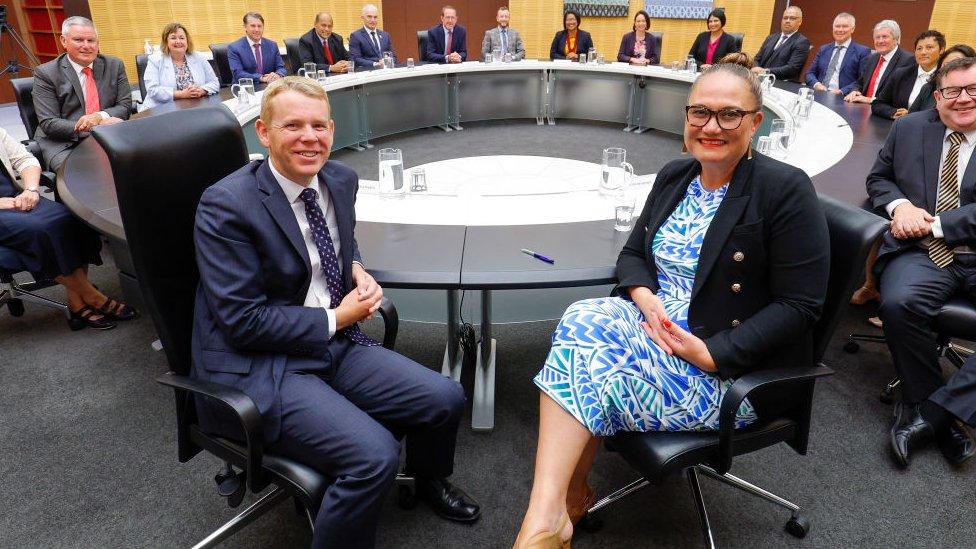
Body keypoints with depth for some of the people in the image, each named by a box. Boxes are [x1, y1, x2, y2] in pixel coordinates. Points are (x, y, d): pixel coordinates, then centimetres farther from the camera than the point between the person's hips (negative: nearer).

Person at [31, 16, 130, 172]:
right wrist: (100, 126, -21)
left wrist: (99, 116, -16)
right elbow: (48, 124, -8)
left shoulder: (114, 65, 10)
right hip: (65, 144, -3)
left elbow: (125, 106, 7)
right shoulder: (45, 73, 0)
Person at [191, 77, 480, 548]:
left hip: (335, 346, 7)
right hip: (258, 367, -7)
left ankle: (430, 482, 35)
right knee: (374, 456, -26)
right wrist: (336, 320, -13)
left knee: (446, 400, 0)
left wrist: (358, 271, 1)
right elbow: (243, 321, -18)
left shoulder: (341, 180, 3)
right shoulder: (225, 206, -17)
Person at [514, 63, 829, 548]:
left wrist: (711, 353, -23)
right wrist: (645, 298, -11)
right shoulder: (674, 178, 8)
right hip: (656, 323, 6)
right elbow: (632, 253, 12)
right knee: (581, 321, -26)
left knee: (583, 378, -25)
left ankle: (557, 508, -5)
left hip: (734, 369, -6)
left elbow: (799, 305, -14)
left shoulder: (786, 190, -12)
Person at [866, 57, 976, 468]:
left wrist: (934, 224, -14)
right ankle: (941, 417, -10)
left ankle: (930, 413, -18)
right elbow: (878, 178, 19)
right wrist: (900, 205, -3)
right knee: (899, 303, -32)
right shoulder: (909, 128, 14)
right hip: (921, 252, 1)